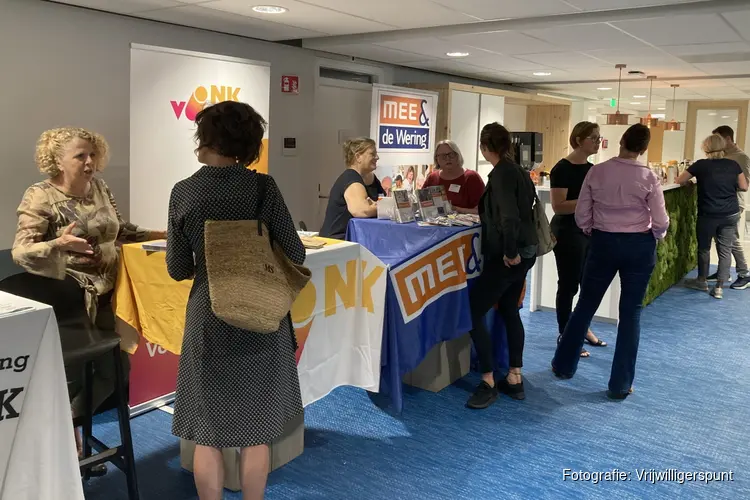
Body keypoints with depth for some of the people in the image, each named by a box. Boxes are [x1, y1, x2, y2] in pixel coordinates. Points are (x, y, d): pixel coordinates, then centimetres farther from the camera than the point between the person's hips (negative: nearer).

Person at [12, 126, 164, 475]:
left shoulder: (100, 188, 5)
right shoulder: (40, 197, -14)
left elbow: (120, 232, 16)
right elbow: (20, 251, -19)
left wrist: (161, 234, 8)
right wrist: (58, 244, -37)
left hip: (106, 296, 7)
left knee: (116, 368, 11)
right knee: (73, 374, 1)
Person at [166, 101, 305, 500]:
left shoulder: (183, 192, -7)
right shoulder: (263, 188, -10)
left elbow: (178, 270, -3)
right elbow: (295, 256, -7)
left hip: (208, 318, 0)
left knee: (207, 430, 14)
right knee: (256, 429, 15)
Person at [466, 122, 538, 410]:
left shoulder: (501, 174, -16)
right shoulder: (517, 170, 11)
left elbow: (509, 217, -25)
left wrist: (510, 252, -17)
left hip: (507, 256, -10)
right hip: (524, 251, 10)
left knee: (473, 311, -6)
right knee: (509, 310, 17)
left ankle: (488, 383, -2)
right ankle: (515, 380, 23)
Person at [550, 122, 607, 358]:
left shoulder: (592, 168, 9)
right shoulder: (563, 169, -15)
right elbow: (558, 206, -22)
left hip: (590, 231, 8)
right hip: (568, 232, -8)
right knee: (568, 285, 0)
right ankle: (564, 336, 13)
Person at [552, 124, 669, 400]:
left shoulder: (597, 171, -6)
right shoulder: (649, 178, -10)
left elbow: (581, 216, -2)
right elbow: (660, 222, -7)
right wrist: (654, 238, 15)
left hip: (603, 243, 1)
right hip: (639, 246, -1)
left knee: (585, 305, 15)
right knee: (631, 312, 7)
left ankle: (564, 365, 28)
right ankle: (620, 384, 13)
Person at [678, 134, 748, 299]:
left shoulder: (700, 165, -8)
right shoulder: (733, 165, -1)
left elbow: (679, 181, 0)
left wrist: (692, 179, 20)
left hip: (708, 215, -2)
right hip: (731, 214, 2)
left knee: (704, 248, 15)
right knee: (725, 250, 6)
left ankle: (702, 281, 29)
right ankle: (719, 287, 4)